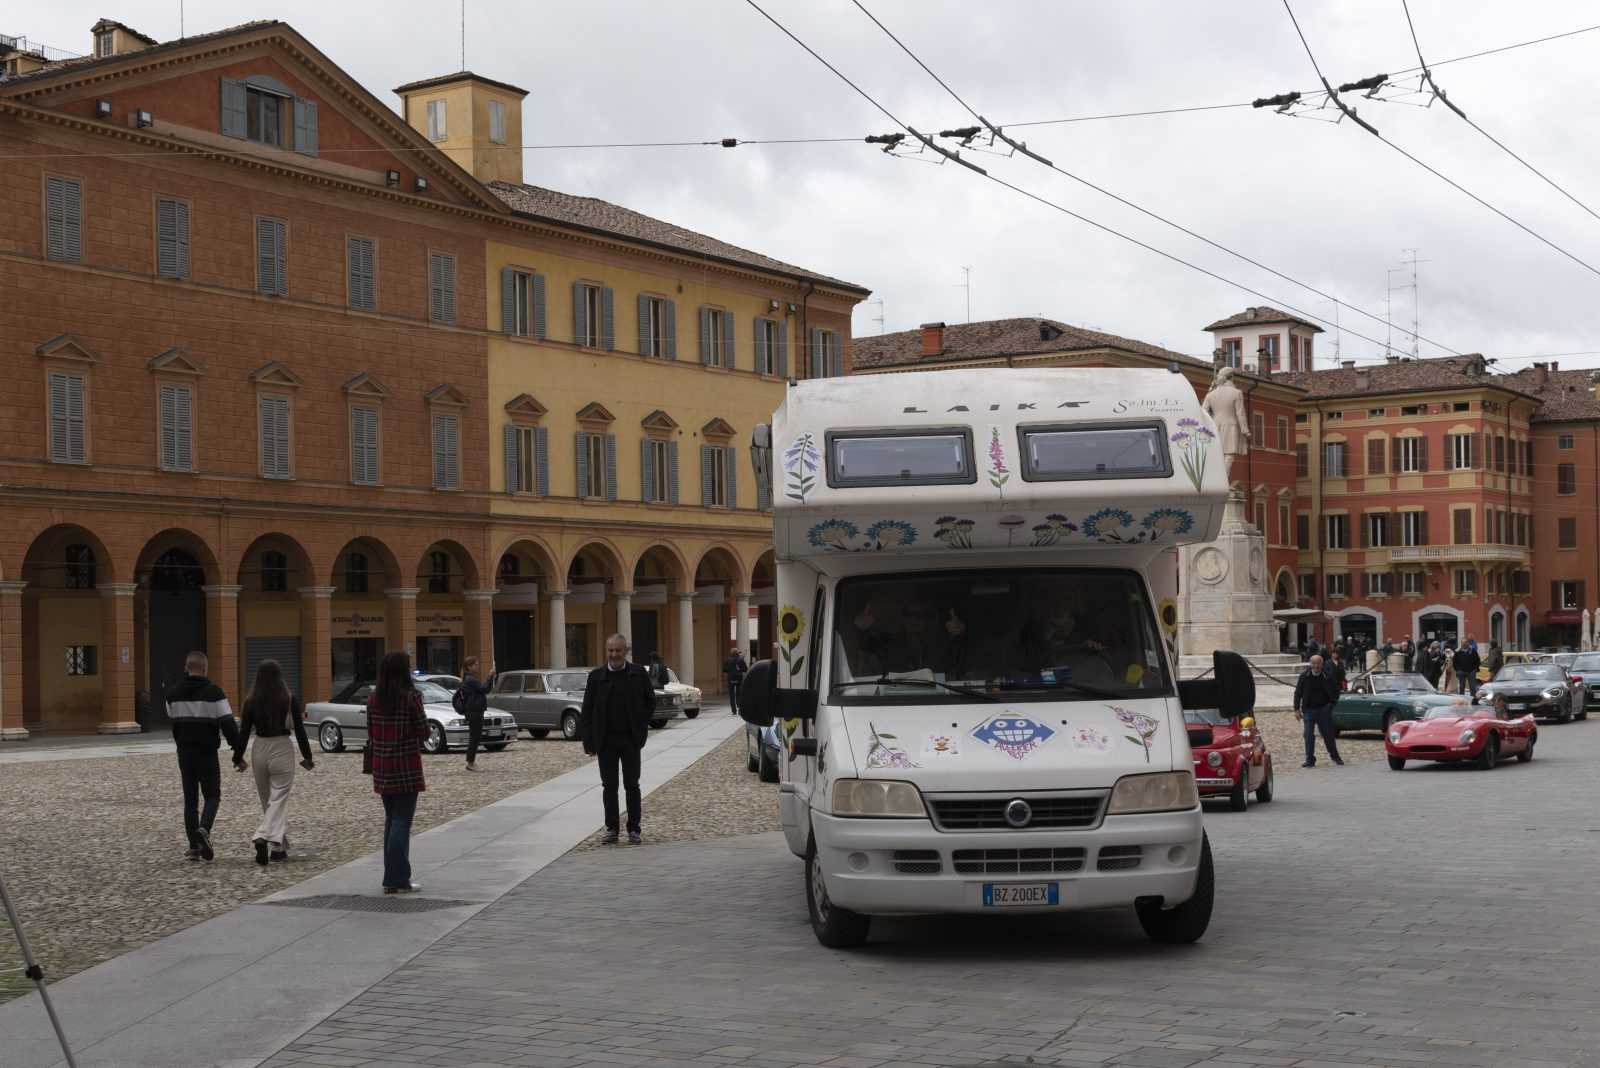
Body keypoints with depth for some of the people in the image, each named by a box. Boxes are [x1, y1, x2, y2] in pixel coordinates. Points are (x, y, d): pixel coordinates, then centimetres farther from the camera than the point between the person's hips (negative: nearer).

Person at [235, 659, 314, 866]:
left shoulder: (251, 702, -2)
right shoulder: (290, 700, -7)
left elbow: (244, 732, 0)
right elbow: (299, 730, -4)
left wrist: (238, 757, 10)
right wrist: (307, 756, 5)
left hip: (260, 750, 3)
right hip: (282, 750, -3)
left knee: (268, 801, 15)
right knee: (278, 800, -1)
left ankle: (280, 847, 21)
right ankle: (265, 837, -22)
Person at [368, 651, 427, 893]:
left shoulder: (373, 699, 3)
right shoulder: (411, 697, -13)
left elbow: (370, 734, 7)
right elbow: (423, 732, -9)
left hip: (382, 768, 6)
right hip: (406, 768, -5)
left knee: (391, 819, 16)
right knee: (402, 820, -3)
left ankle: (392, 877, 20)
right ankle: (398, 880, -5)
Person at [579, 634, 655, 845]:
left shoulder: (638, 674, 0)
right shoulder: (596, 676, 0)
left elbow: (650, 701, 10)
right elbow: (587, 711, 1)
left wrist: (641, 726, 1)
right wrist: (588, 741, -5)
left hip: (631, 739, 0)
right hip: (606, 740, 0)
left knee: (632, 786, 5)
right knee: (609, 786, 4)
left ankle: (633, 829, 12)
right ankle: (612, 829, 12)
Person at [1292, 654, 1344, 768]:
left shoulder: (1328, 676, -3)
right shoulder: (1304, 676, -2)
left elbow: (1335, 692, 5)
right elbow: (1298, 693, 4)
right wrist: (1297, 709, -1)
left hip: (1324, 709, 0)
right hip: (1308, 710, 0)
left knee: (1328, 734, 7)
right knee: (1309, 735, -3)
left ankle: (1334, 756, 26)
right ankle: (1310, 760, 3)